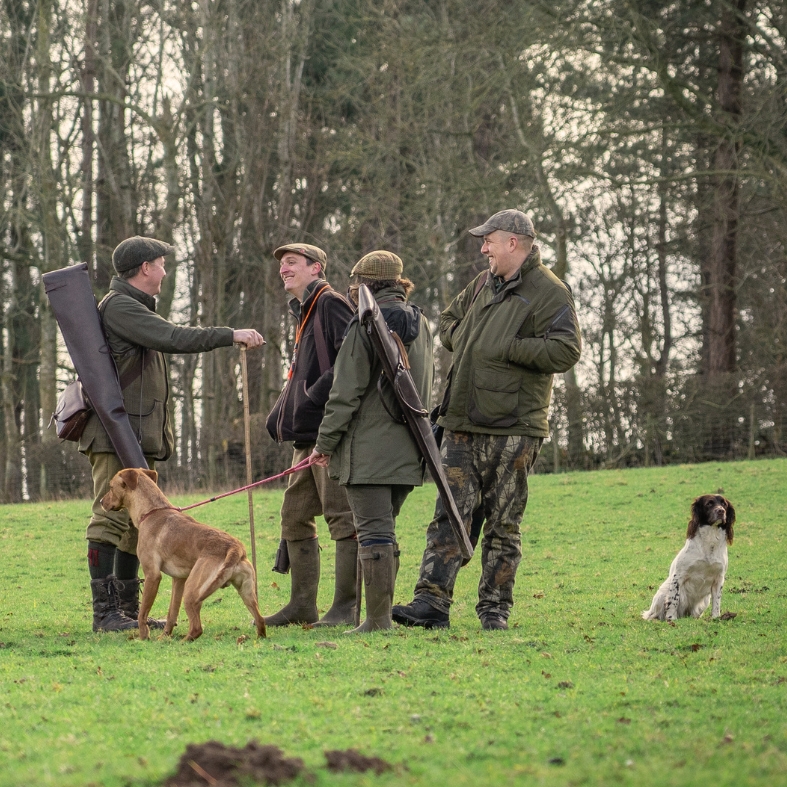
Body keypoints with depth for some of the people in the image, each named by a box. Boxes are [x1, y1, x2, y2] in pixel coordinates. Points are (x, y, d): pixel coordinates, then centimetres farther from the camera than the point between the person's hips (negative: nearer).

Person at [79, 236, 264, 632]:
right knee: (110, 521, -11)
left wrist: (159, 433, 20)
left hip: (140, 436, 11)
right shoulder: (118, 307, -11)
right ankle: (105, 611, -12)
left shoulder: (136, 308, 23)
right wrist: (231, 335, -19)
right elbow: (172, 338, -22)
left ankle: (129, 609, 17)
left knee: (137, 522, 12)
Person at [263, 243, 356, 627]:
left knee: (341, 516, -7)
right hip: (307, 435, 11)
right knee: (295, 516, 12)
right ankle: (303, 604, 18)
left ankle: (345, 606, -6)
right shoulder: (304, 312, 21)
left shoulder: (331, 304, -9)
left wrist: (318, 394, -22)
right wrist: (279, 418, 16)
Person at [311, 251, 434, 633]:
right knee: (384, 531, 15)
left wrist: (325, 442, -5)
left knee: (373, 532, -6)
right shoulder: (419, 323, 10)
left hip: (368, 449, -7)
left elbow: (346, 393, -13)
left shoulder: (366, 325, -12)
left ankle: (378, 619, -7)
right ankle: (381, 612, 17)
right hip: (406, 450, 7)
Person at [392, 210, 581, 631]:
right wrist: (465, 342, 9)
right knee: (449, 515, -2)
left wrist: (505, 348, -18)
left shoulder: (548, 292, -7)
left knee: (502, 525, 2)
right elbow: (448, 322, 31)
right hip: (463, 424, 6)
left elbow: (564, 350, -20)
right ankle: (432, 602, -6)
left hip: (513, 428, -6)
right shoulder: (483, 284, 16)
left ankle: (494, 608, 10)